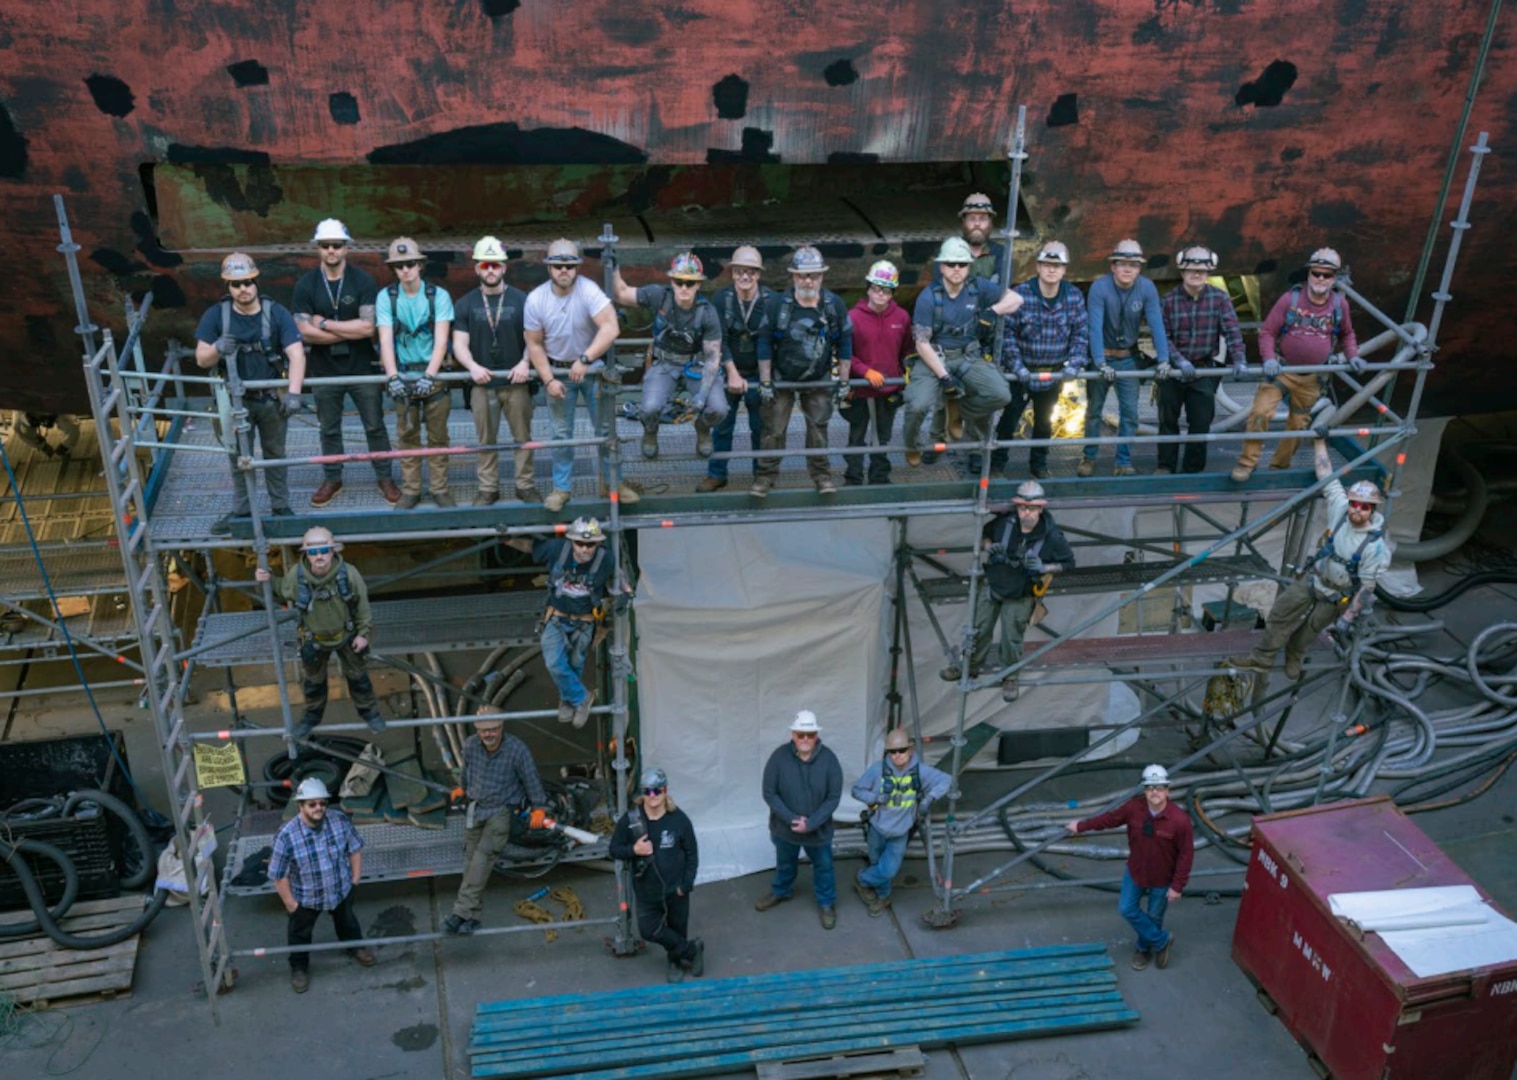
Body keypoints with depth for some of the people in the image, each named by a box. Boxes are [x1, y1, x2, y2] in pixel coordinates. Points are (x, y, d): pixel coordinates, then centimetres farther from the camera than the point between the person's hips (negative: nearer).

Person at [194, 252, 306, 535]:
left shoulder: (276, 312, -14)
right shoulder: (216, 315, -9)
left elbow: (296, 354, -22)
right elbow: (201, 360, -8)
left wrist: (293, 392, -36)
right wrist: (217, 348, -32)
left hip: (272, 398, -1)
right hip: (236, 400, 1)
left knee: (275, 455, 14)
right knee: (238, 457, 12)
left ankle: (281, 507, 27)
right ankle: (240, 511, 25)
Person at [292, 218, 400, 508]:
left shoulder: (364, 281, -8)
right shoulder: (305, 285, -3)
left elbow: (368, 327, -17)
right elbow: (305, 332, -12)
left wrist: (324, 324, -14)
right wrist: (352, 331, -15)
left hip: (363, 369, -1)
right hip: (324, 371, 2)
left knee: (375, 427, 9)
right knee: (329, 430, 15)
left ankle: (385, 478, 23)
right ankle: (332, 479, 30)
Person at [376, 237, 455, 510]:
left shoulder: (438, 295, -5)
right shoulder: (386, 297, -1)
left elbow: (441, 340, -12)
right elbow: (385, 340, -9)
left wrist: (429, 375, -24)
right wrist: (393, 377, -22)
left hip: (434, 374, -1)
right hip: (403, 375, 1)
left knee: (438, 435, 6)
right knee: (407, 436, 8)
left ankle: (440, 489, 17)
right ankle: (410, 490, 17)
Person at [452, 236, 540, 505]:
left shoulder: (521, 300, 1)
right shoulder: (465, 304, 5)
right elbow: (459, 344, 1)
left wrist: (525, 362, -18)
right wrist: (472, 366, -18)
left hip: (516, 382, -1)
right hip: (482, 383, 1)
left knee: (522, 436, 5)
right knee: (485, 440, 8)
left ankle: (526, 485, 16)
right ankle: (487, 488, 18)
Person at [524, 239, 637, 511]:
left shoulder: (589, 290, -23)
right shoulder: (535, 299, -12)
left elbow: (610, 328, -35)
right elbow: (534, 344, -4)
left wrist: (585, 360, -41)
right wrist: (549, 380, -11)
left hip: (593, 368, -2)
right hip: (557, 370, 2)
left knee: (605, 429, 6)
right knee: (561, 434, 9)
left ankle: (611, 482, 21)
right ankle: (562, 488, 22)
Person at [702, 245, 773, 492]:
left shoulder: (771, 300, -12)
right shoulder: (721, 298, -11)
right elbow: (719, 340, -14)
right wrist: (733, 373, -21)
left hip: (759, 373, 0)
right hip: (728, 372, 1)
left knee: (760, 426, 7)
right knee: (722, 425, 8)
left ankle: (762, 473, 22)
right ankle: (716, 474, 19)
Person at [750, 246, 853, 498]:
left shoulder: (834, 304, -10)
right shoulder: (777, 304, -15)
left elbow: (845, 342, 0)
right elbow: (765, 343, -7)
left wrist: (843, 380, 1)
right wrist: (765, 382, -7)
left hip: (819, 379, 1)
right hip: (782, 377, -1)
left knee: (818, 427, 5)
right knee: (774, 429, -1)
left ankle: (821, 475, 17)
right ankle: (765, 477, 7)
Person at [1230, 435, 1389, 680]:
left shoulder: (1376, 546, -28)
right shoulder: (1341, 509, -17)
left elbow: (1367, 587, -22)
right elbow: (1326, 475, -11)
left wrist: (1347, 618, -22)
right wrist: (1320, 442, -10)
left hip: (1337, 595, -4)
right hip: (1313, 576, 5)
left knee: (1309, 630, 10)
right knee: (1280, 614, 3)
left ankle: (1294, 658, 40)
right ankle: (1262, 658, 16)